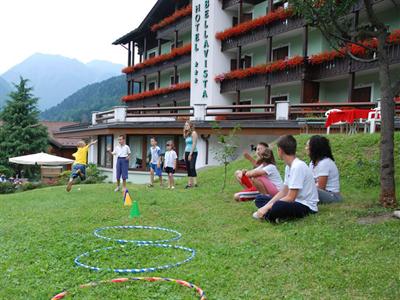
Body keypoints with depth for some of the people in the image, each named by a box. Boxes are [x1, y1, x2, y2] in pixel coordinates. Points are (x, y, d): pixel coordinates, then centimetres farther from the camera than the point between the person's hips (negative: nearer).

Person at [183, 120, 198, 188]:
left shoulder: (193, 133, -8)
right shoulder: (187, 134, 16)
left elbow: (194, 144, -14)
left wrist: (190, 154, -17)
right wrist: (184, 154, 12)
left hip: (193, 152, -8)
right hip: (187, 152, 8)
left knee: (192, 168, -14)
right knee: (188, 168, 6)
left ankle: (195, 183, -14)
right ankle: (189, 183, 8)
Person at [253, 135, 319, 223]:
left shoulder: (298, 166, -21)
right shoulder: (289, 166, 9)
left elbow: (291, 197, -23)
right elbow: (284, 192, 11)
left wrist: (267, 208, -18)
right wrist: (266, 206, -2)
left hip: (306, 206, -10)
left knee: (278, 206, -41)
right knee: (259, 199, 7)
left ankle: (266, 216, -11)